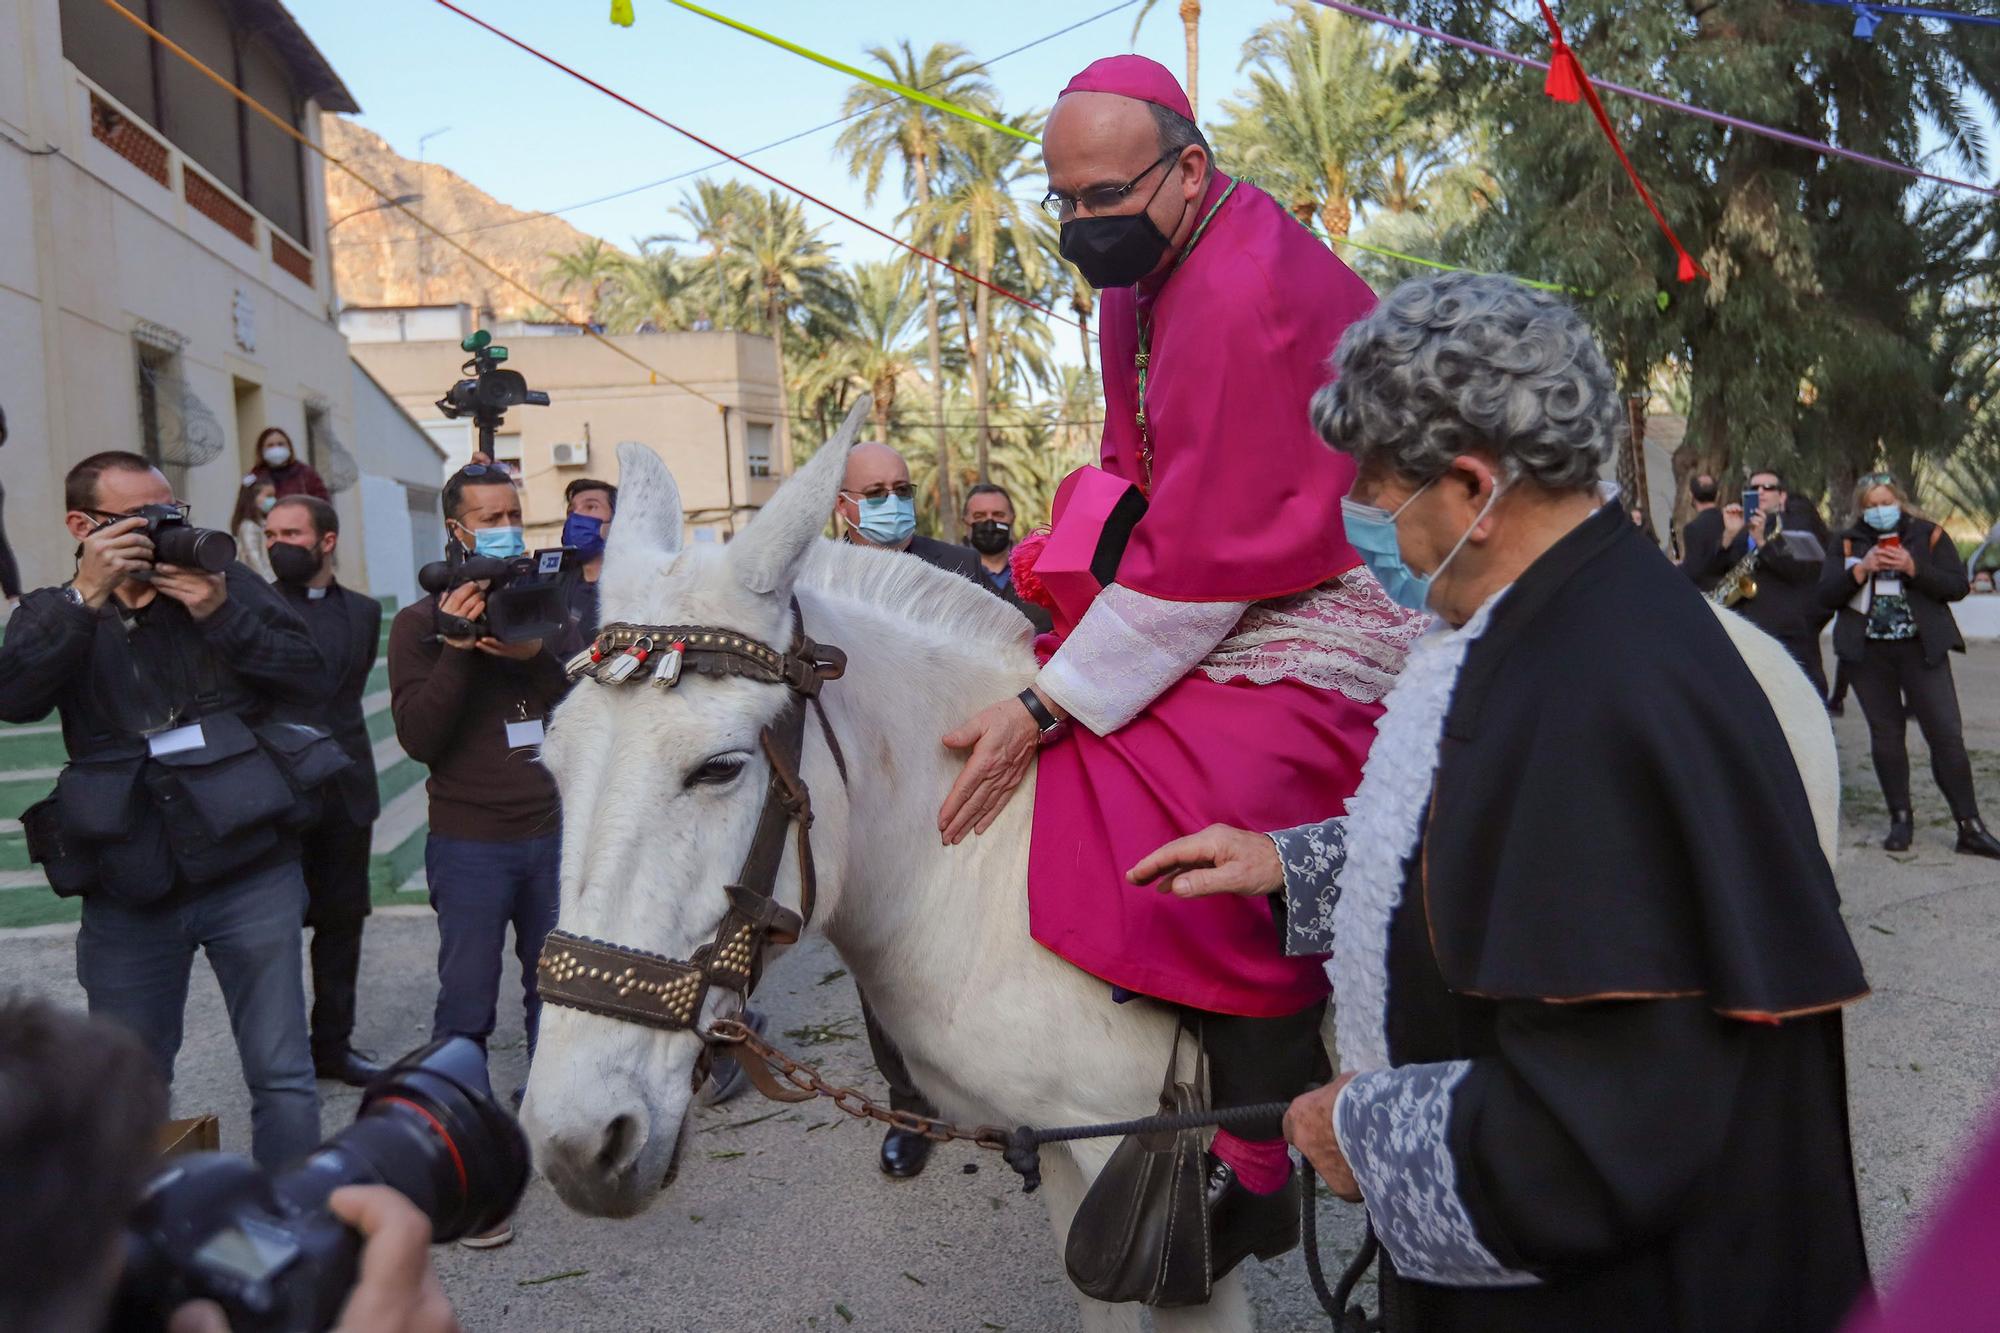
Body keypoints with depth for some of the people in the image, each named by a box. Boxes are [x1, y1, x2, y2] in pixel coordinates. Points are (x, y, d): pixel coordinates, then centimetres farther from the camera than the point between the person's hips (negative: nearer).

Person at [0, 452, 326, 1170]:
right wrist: (88, 597, -19)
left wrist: (221, 614, -14)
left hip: (249, 874, -1)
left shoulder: (229, 584, 5)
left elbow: (310, 677, -4)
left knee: (282, 1077, 0)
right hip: (126, 893, 2)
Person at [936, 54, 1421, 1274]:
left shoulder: (1255, 297, -23)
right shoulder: (1147, 271, 8)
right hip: (1222, 582, 10)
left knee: (1214, 827, -29)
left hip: (1323, 614, -10)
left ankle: (1256, 1176, -9)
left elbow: (1206, 561, -25)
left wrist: (1046, 712, -23)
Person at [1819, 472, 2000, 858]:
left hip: (1922, 649, -1)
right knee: (1886, 735, 6)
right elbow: (1826, 595, -1)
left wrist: (1912, 567, -16)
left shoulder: (1929, 535, 4)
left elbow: (1958, 586, -3)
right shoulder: (1846, 544, 8)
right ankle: (1900, 820, 15)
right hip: (1868, 653, 2)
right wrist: (1862, 569, -15)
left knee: (1947, 735, -5)